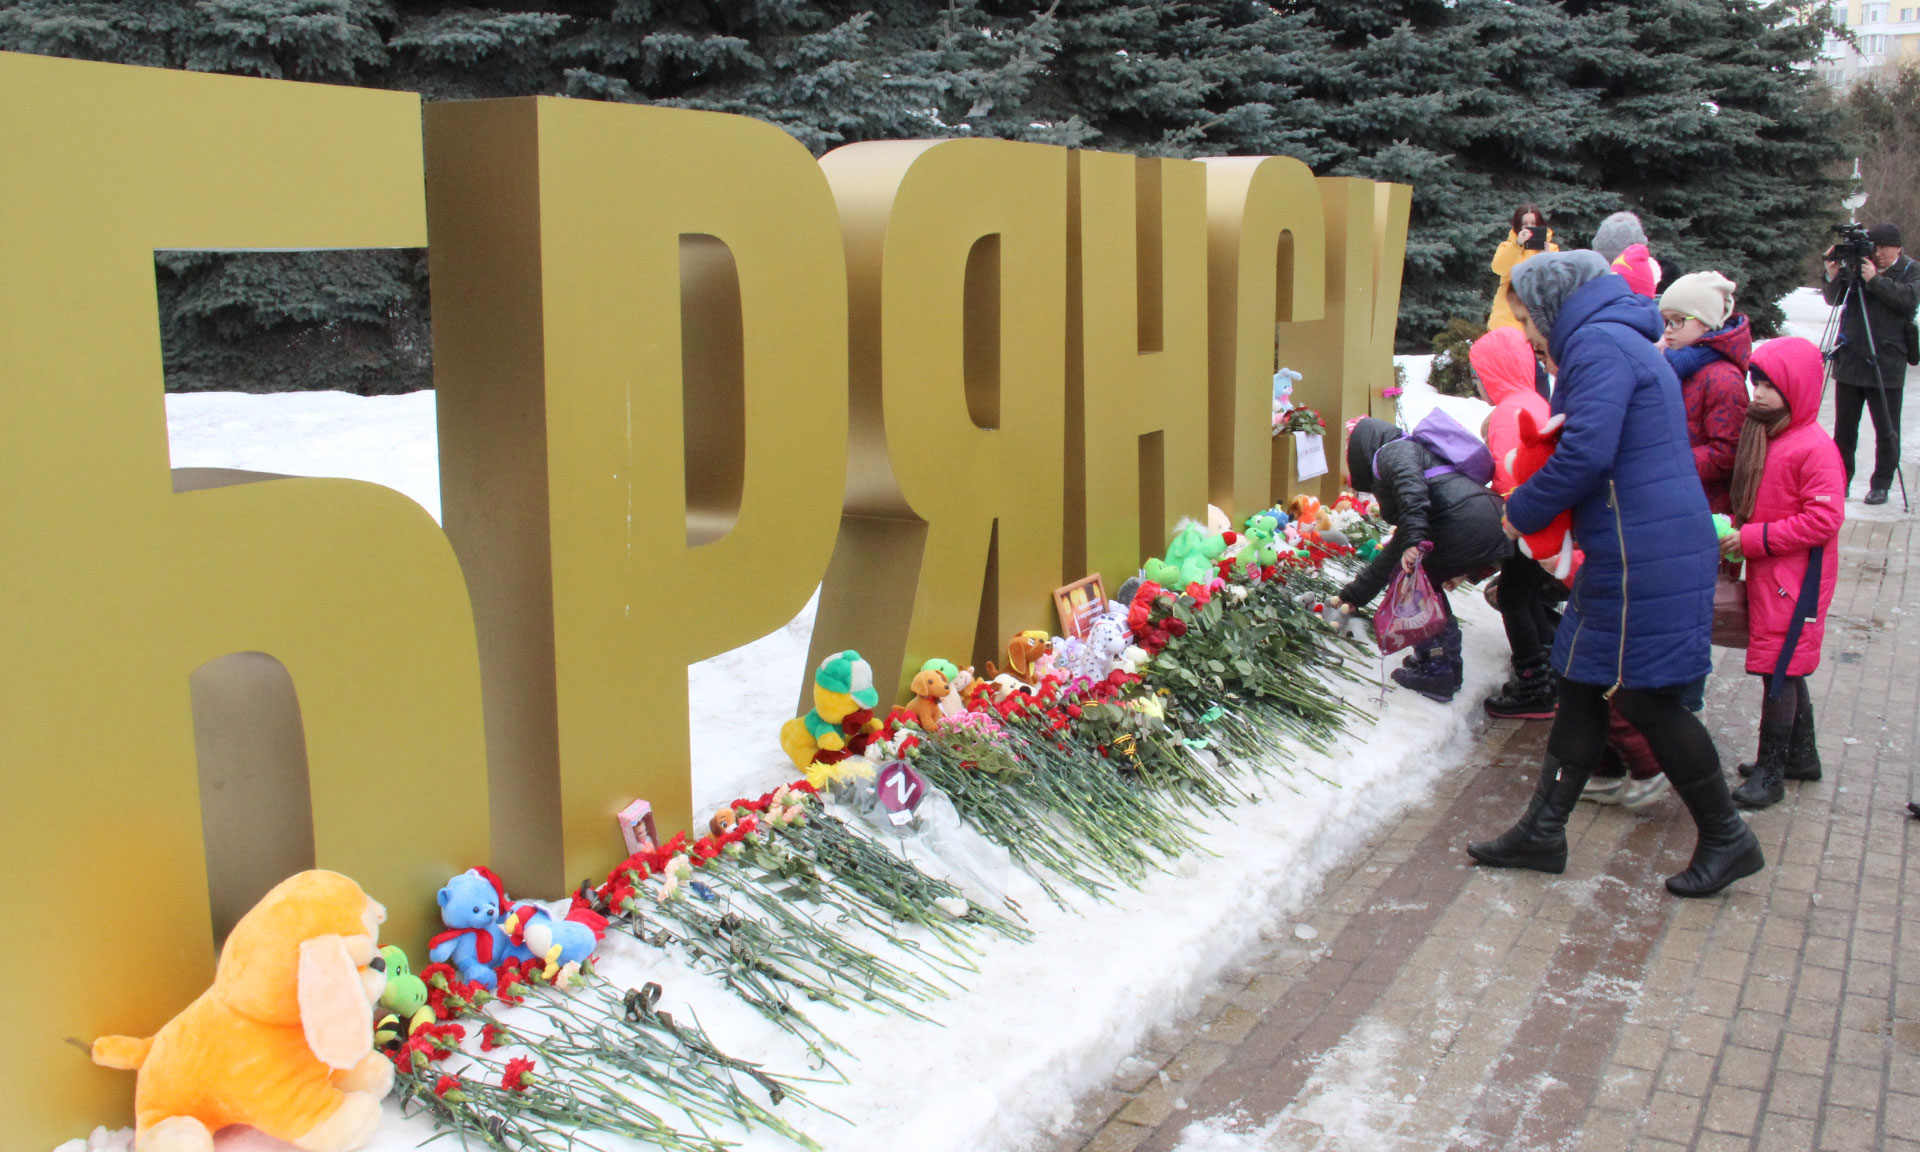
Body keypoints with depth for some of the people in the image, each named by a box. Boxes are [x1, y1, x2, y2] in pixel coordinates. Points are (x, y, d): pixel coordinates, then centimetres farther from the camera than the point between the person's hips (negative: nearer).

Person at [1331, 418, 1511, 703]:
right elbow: (1396, 552, 35)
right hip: (1493, 529, 10)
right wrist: (1353, 596, 39)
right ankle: (1449, 666, 30)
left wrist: (1413, 540, -32)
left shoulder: (1392, 452, 5)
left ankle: (1434, 674, 9)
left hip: (1466, 526, -10)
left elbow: (1412, 487, -22)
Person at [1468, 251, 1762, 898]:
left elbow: (1586, 454, -23)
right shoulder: (1618, 342, 20)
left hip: (1643, 557, -11)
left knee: (1642, 696, -1)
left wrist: (1521, 513, -10)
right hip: (1636, 549, 11)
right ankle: (1543, 831, 19)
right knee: (1582, 686, 12)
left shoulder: (1599, 345, -13)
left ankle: (1727, 838, 13)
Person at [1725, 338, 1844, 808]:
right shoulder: (1763, 436, 10)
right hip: (1766, 572, 9)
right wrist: (1735, 527, 4)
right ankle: (1801, 756, 31)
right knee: (1785, 669, 18)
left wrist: (1755, 538, -21)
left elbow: (1824, 520, -23)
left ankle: (1770, 772, 3)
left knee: (1779, 670, -5)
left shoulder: (1814, 448, -19)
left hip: (1797, 577, -9)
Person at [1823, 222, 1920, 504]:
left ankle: (1881, 485, 11)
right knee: (1844, 428, 7)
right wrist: (1833, 277, -13)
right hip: (1849, 362, 3)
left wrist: (1875, 280, -22)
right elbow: (1833, 300, 5)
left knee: (1886, 432, 2)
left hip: (1886, 365, -2)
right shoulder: (1857, 266, 7)